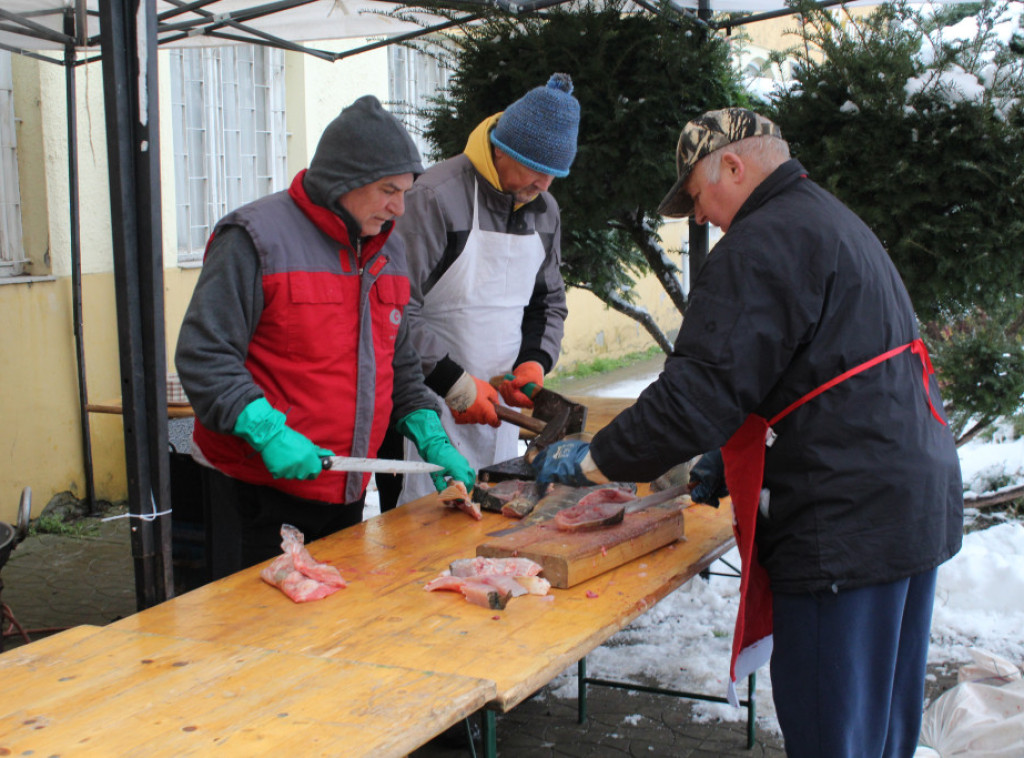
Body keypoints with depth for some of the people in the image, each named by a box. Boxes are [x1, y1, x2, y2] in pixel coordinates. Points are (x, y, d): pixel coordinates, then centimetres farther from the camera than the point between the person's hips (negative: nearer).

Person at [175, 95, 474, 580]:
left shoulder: (387, 249, 12)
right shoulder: (257, 239, -12)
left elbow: (399, 365, 20)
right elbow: (203, 357, -16)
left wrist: (432, 440, 8)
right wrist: (267, 432, -26)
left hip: (345, 492, 7)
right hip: (260, 489, -7)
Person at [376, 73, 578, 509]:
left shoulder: (543, 210, 10)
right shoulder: (435, 198, -14)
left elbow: (549, 302, 20)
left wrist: (535, 361, 1)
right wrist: (455, 383, -18)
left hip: (497, 407, 7)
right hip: (428, 412, -7)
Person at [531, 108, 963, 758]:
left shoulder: (763, 243, -14)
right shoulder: (834, 222, 19)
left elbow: (698, 393, -20)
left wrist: (591, 461, -9)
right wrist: (736, 467, 23)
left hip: (846, 527, -10)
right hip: (919, 506, 10)